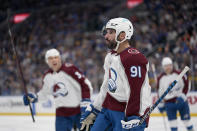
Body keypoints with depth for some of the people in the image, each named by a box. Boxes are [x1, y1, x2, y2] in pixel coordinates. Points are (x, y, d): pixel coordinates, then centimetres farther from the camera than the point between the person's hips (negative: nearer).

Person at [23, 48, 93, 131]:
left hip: (79, 110, -5)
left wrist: (85, 102, -22)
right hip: (62, 114, 5)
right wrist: (34, 98, 9)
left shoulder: (69, 69, -16)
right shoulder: (47, 77, 4)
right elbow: (45, 92, 24)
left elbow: (85, 84, -17)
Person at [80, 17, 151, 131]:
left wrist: (134, 122, -28)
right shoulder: (110, 56, 15)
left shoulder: (134, 58, -18)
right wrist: (92, 111, 24)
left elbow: (137, 93, -24)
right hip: (108, 109, 10)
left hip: (128, 112, -10)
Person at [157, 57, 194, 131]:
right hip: (169, 102, 1)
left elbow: (186, 84, -2)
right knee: (172, 119, -5)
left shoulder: (178, 74, -9)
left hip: (181, 100, -1)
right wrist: (161, 104, 10)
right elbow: (160, 91, 7)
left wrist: (183, 95, -12)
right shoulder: (161, 78, -2)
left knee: (186, 117, 7)